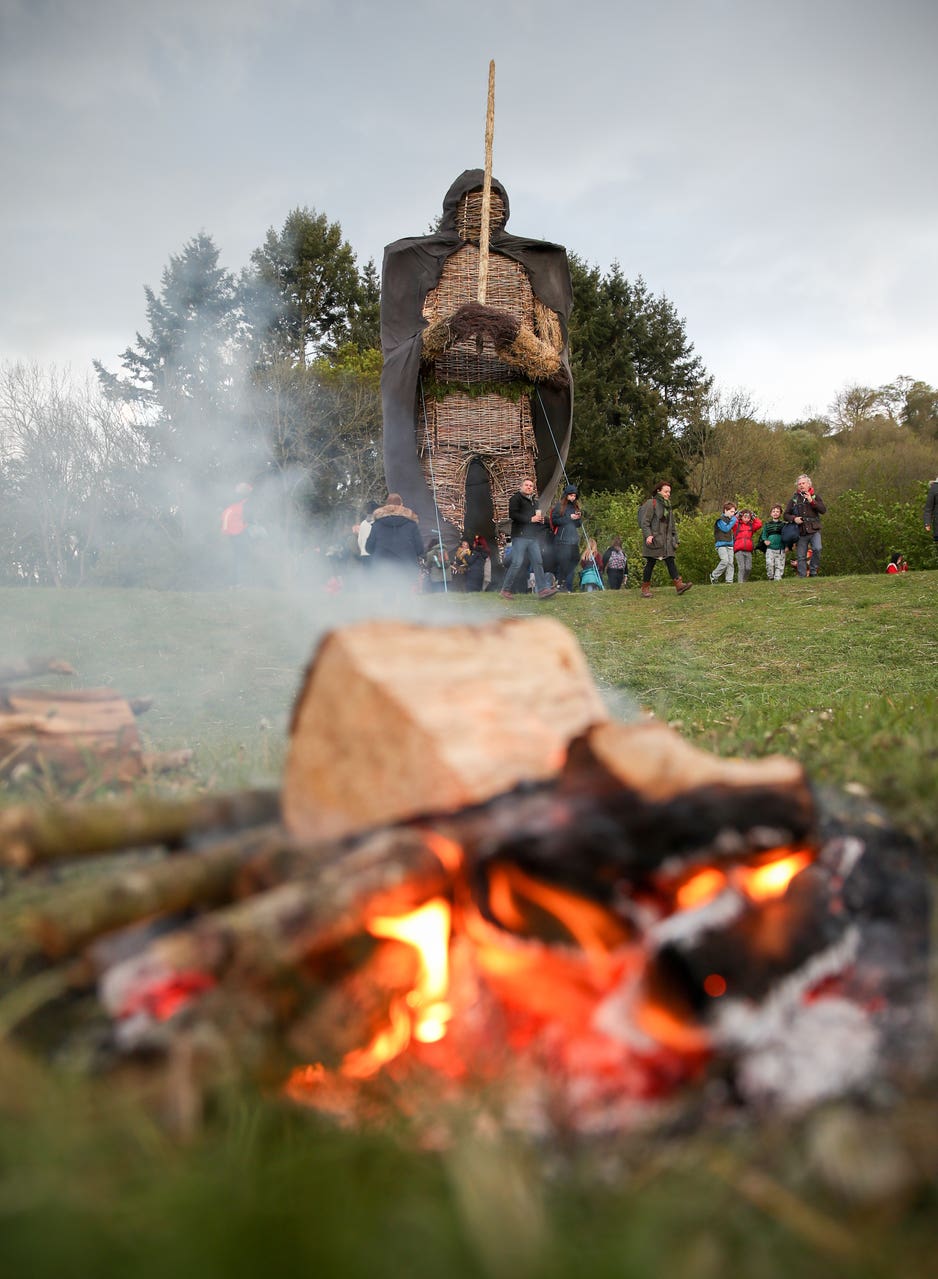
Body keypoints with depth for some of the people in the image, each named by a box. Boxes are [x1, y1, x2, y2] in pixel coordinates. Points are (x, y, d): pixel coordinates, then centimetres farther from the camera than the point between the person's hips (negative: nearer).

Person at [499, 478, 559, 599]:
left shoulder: (535, 501, 25)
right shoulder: (516, 498, 1)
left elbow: (539, 516, 36)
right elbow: (513, 514, -13)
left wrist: (541, 519, 10)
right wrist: (531, 519, -14)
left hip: (534, 537, 7)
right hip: (520, 536, -7)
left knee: (538, 562, -3)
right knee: (517, 563, -10)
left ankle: (542, 589, -8)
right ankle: (506, 590, -1)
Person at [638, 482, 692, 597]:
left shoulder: (668, 505, 19)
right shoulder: (651, 503, -4)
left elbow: (672, 524, 24)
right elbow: (645, 522, -10)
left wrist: (675, 539, 19)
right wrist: (648, 535, -22)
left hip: (666, 539, 7)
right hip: (654, 539, -7)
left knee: (670, 561, -3)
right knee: (650, 563, -3)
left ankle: (679, 585, -12)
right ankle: (645, 589, 3)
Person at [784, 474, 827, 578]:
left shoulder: (815, 496, 9)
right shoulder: (794, 499, 10)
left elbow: (823, 510, -4)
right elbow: (786, 514, 12)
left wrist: (812, 501, -15)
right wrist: (794, 518, -9)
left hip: (814, 530, -1)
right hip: (801, 532, 1)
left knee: (817, 549, -24)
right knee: (801, 556, 0)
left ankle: (813, 571, -9)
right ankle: (802, 577, 6)